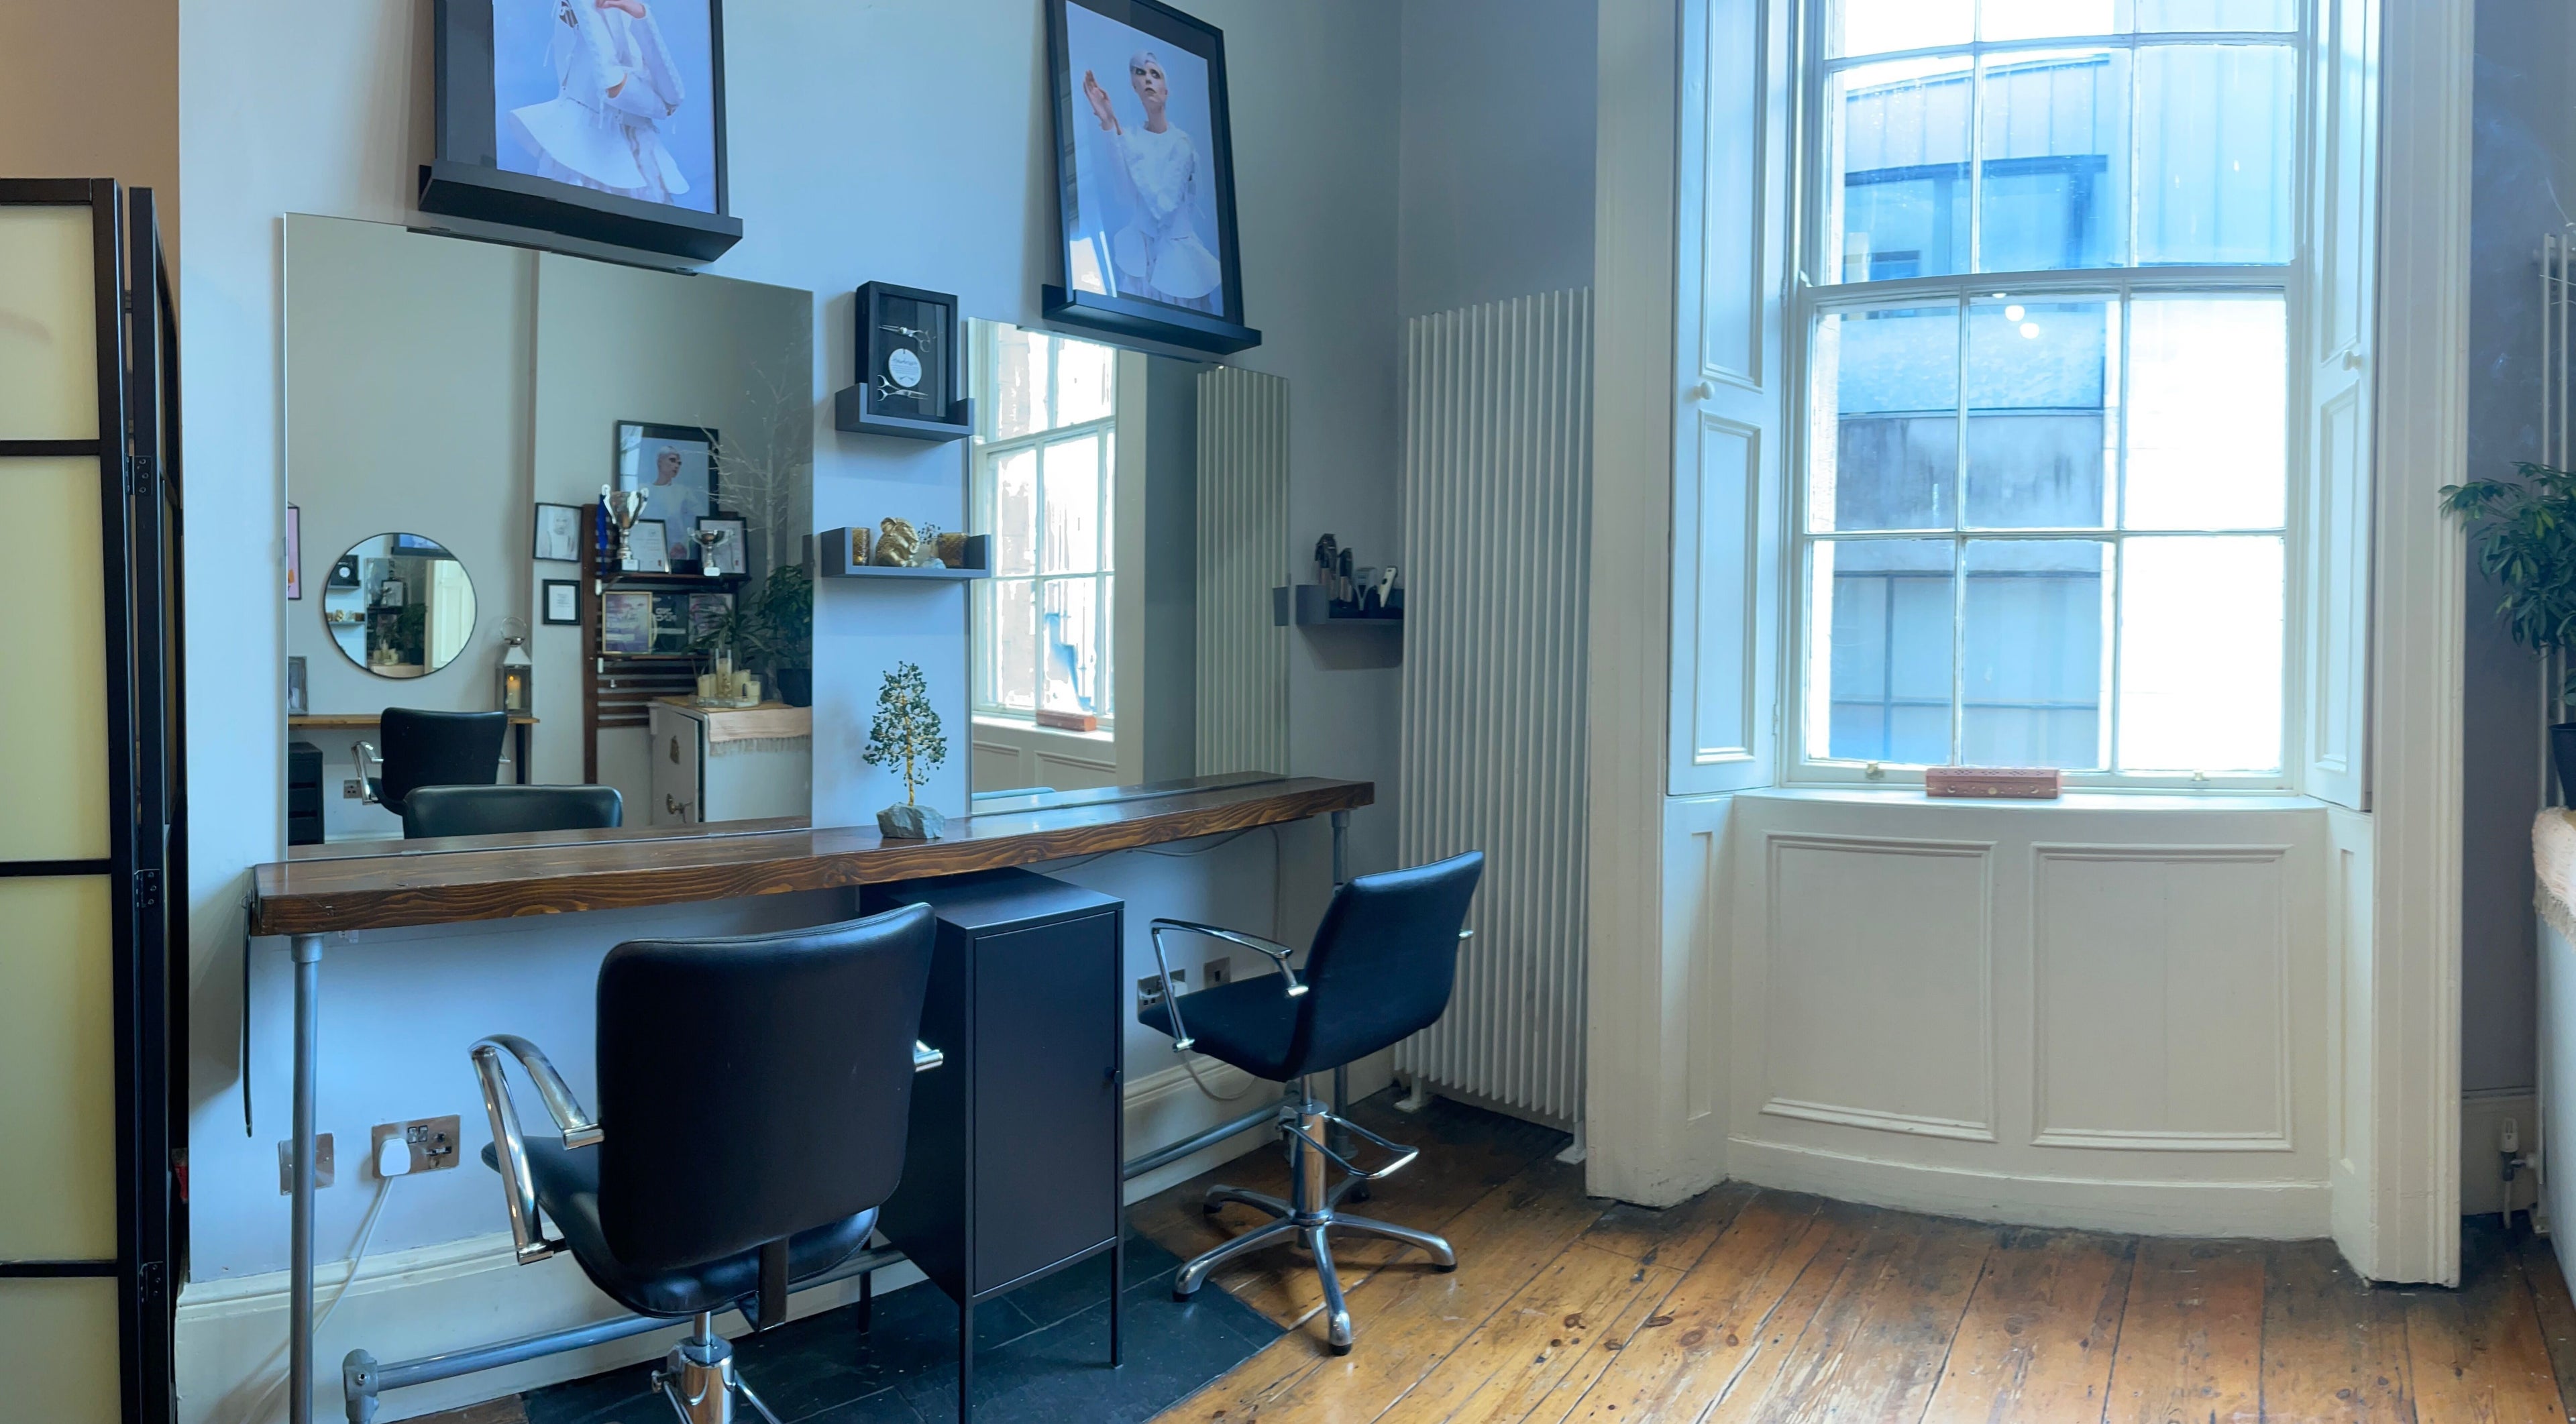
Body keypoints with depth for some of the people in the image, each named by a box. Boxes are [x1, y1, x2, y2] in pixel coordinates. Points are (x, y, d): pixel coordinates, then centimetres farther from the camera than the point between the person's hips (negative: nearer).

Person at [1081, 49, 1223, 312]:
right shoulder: (1131, 135, 0)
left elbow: (1163, 205, -20)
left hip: (1177, 252, -2)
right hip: (1138, 252, 2)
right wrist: (1107, 123, -28)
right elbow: (1126, 190, -19)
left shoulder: (1181, 142, -7)